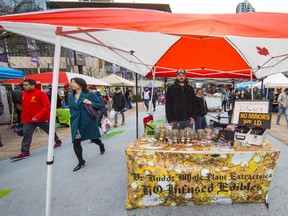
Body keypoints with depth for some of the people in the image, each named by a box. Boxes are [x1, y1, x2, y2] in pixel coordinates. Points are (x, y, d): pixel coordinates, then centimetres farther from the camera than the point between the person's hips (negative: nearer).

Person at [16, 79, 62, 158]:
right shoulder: (23, 94, 3)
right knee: (26, 135, 2)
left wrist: (38, 116, -26)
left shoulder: (41, 93, -18)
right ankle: (25, 152, 14)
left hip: (42, 118, -5)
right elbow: (24, 106, 15)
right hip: (28, 119, 5)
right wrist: (23, 117, 11)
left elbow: (47, 106, -20)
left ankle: (58, 141, 36)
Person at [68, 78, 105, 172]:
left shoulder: (90, 95, -11)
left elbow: (101, 105, -11)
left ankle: (101, 145, 51)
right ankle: (81, 162, 18)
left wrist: (90, 103, -24)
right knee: (76, 142, -1)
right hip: (76, 123, 4)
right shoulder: (70, 96, 5)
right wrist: (73, 120, 18)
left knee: (94, 138, 15)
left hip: (89, 121, -3)